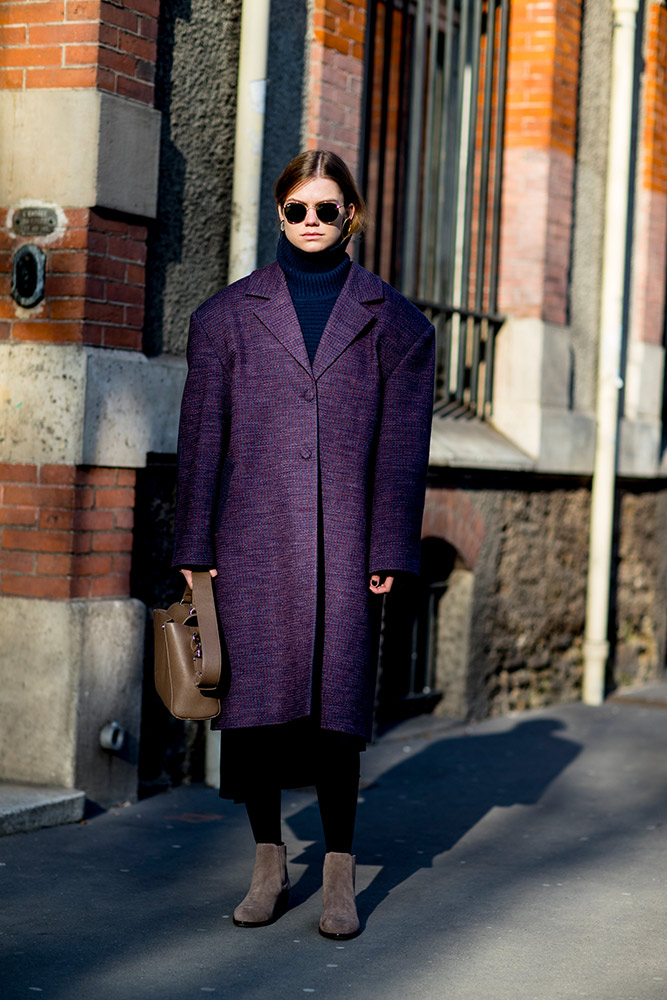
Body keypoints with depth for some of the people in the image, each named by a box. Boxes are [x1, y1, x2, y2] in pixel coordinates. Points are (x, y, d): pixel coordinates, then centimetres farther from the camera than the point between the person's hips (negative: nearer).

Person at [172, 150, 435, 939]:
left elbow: (402, 445, 5)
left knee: (337, 706, -1)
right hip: (252, 534, 1)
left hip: (343, 539, -1)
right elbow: (201, 436, 7)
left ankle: (339, 879, 8)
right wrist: (193, 547, 2)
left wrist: (390, 552, -1)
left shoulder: (393, 323, 8)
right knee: (256, 699, 2)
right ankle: (269, 866, 16)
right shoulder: (227, 315, 9)